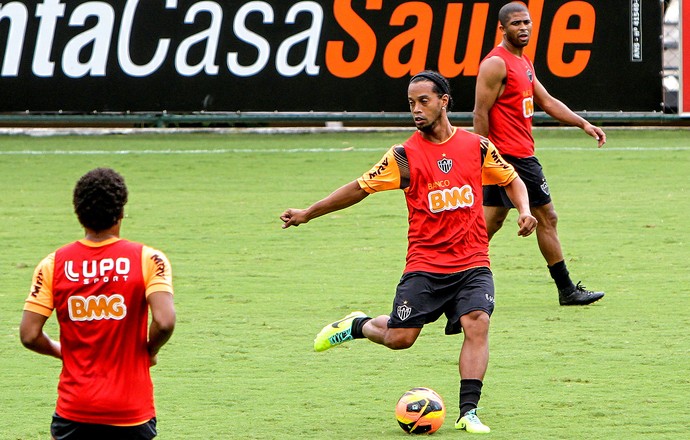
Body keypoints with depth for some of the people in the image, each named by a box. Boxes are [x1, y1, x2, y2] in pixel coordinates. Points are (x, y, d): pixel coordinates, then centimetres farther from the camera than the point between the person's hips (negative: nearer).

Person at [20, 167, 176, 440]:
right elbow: (164, 322, -19)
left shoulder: (53, 265, -1)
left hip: (74, 410, 1)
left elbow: (29, 335, -5)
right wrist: (149, 351, 3)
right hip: (132, 410, -1)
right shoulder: (148, 259, -7)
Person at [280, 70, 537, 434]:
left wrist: (524, 210, -2)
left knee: (477, 323, -21)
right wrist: (307, 214, 4)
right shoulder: (405, 155, -2)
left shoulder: (477, 146, 3)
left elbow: (511, 180, 18)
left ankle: (468, 412, -16)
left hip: (472, 264, 1)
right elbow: (361, 188, 4)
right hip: (424, 264, -1)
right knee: (398, 338, -4)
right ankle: (359, 326, 31)